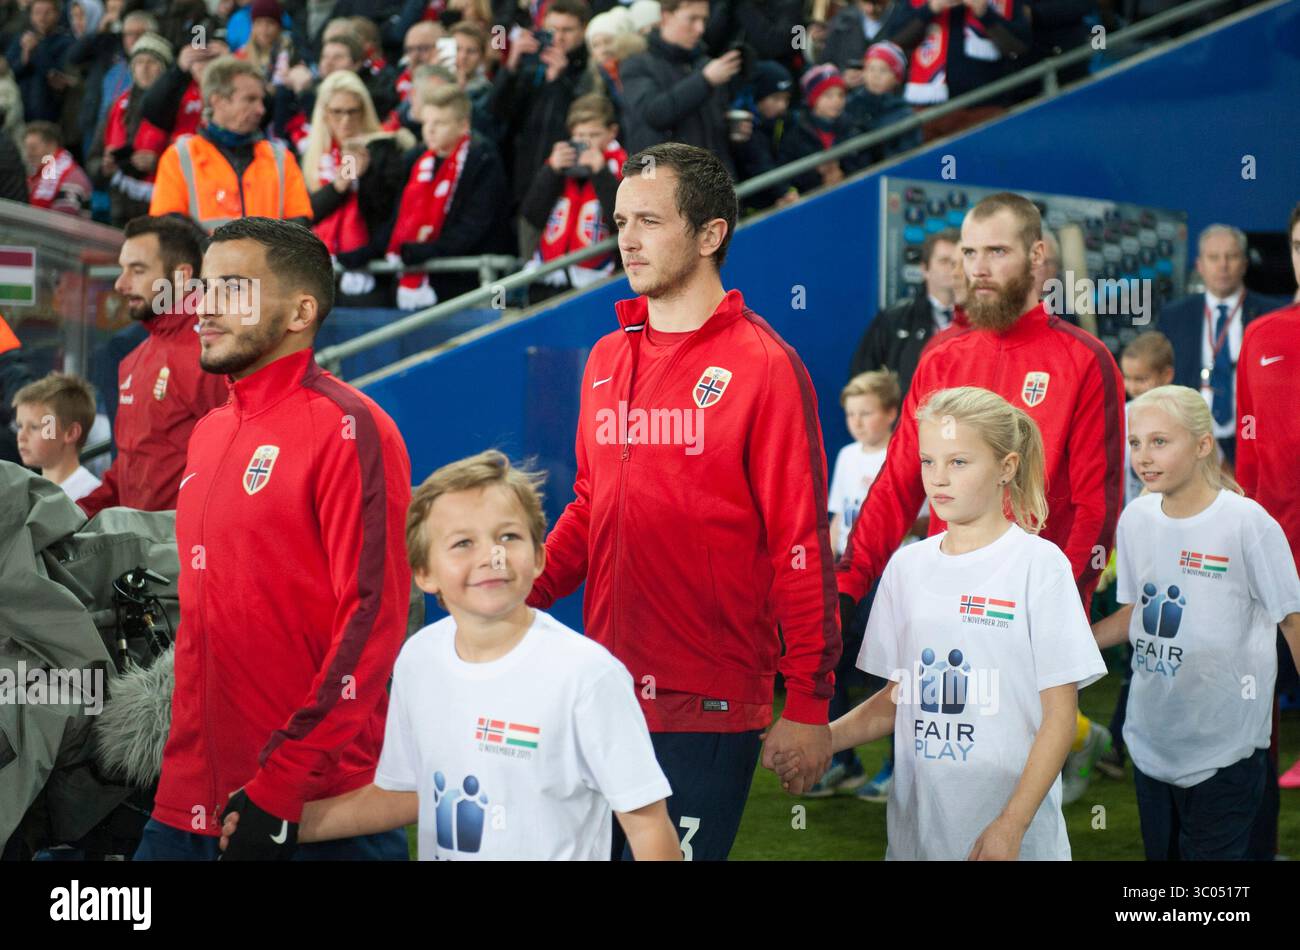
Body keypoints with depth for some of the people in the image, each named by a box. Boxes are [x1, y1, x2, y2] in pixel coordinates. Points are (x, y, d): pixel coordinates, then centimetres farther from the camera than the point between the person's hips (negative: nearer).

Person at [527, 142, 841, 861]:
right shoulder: (607, 359, 11)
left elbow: (801, 543, -10)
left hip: (710, 704, -6)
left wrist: (809, 706, -12)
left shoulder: (762, 365, -8)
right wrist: (525, 591, 1)